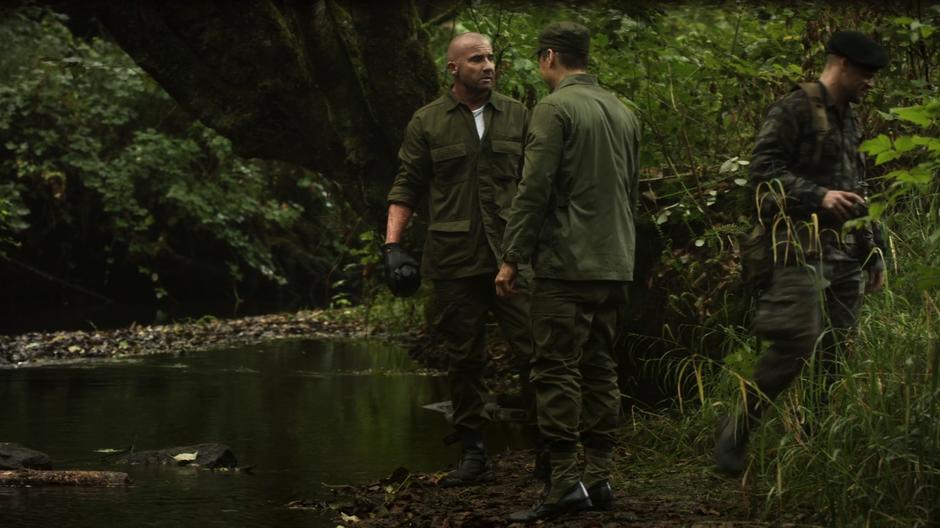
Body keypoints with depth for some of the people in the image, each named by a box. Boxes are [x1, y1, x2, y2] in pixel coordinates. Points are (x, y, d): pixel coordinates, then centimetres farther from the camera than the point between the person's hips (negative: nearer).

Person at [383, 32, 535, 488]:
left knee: (533, 349, -8)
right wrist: (392, 245, -5)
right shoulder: (427, 123, 3)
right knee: (464, 359, 5)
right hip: (454, 260, 0)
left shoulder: (516, 117, 8)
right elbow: (407, 186, 5)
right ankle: (473, 455, 14)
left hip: (511, 255, 0)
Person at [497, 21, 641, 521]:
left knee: (556, 371, -6)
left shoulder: (554, 109, -9)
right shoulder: (623, 113, 14)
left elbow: (534, 189, -13)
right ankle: (599, 476, 11)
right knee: (600, 369, 11)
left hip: (566, 264, -7)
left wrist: (512, 257, -9)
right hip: (616, 265, 7)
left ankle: (565, 480, -10)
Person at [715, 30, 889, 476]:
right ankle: (737, 432, -2)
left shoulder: (849, 121, 22)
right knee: (796, 344, -15)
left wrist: (873, 255, 24)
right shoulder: (794, 110, -5)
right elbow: (763, 170, -14)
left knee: (840, 353, 4)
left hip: (843, 253, 8)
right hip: (799, 247, -8)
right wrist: (819, 197, -23)